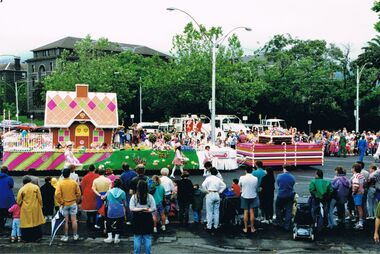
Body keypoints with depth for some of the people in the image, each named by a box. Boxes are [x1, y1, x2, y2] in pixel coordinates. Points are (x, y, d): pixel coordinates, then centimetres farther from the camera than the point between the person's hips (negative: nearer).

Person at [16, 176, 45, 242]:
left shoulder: (22, 189, -6)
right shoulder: (36, 187, -5)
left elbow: (18, 201, -2)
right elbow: (40, 199, -4)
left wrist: (21, 206, 17)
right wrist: (40, 206, 9)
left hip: (25, 210, -1)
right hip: (35, 209, 1)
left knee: (26, 223, 7)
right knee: (36, 222, 11)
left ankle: (26, 238, 11)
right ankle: (37, 237, 14)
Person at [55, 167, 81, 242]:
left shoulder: (60, 183, -10)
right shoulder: (74, 182, -5)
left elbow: (57, 194, -18)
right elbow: (78, 193, -2)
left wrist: (61, 202, -7)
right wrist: (77, 201, 10)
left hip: (64, 204, -1)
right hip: (73, 204, 1)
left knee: (65, 221, 6)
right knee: (74, 220, 7)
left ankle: (65, 236, 12)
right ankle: (75, 235, 14)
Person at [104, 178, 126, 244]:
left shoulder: (109, 191, -1)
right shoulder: (122, 192, -5)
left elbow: (107, 202, 7)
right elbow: (124, 203, 2)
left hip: (111, 211, 1)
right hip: (120, 212, -1)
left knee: (109, 224, 17)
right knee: (119, 225, 12)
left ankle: (110, 237, 9)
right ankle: (116, 238, 10)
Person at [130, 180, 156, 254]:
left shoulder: (134, 197, -7)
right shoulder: (150, 196, -5)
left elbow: (132, 208, -11)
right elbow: (153, 208, -8)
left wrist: (140, 209, -7)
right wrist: (146, 210, -4)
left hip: (137, 220, -1)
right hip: (147, 220, 1)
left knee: (137, 238, 8)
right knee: (147, 238, 10)